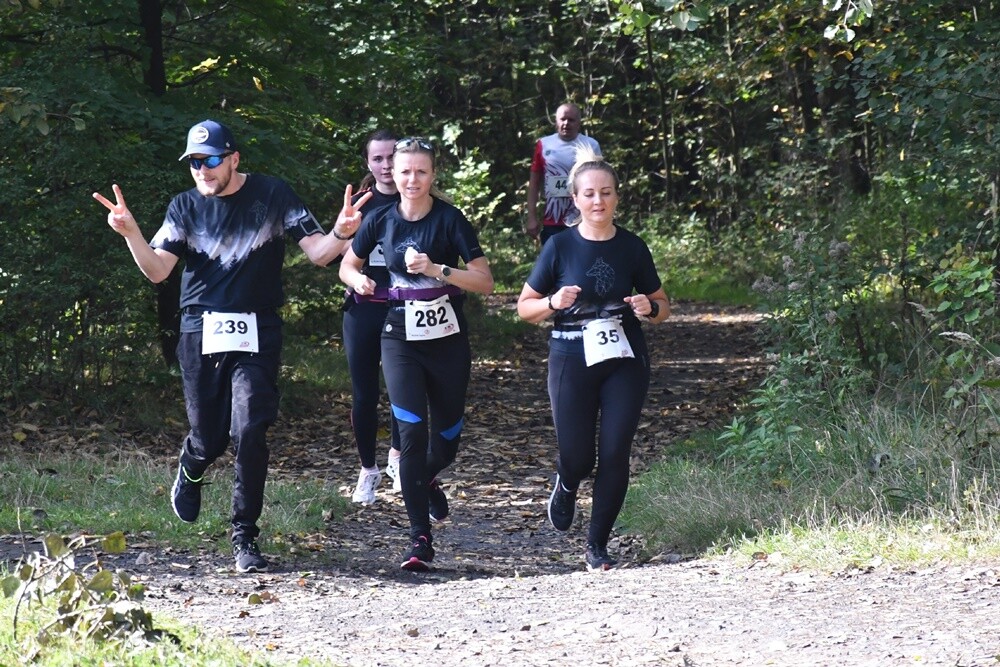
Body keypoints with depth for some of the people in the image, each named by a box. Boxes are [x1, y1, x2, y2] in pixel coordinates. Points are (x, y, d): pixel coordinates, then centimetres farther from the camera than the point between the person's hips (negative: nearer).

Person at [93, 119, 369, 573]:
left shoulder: (272, 195, 0)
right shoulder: (186, 207, 6)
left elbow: (317, 253, -3)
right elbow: (156, 270, -3)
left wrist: (341, 234, -25)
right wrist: (130, 233, -20)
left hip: (257, 333, -2)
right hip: (201, 333, 2)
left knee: (250, 433, -13)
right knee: (209, 438, 5)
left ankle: (245, 538, -3)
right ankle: (190, 471, 43)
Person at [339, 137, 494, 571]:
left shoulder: (450, 220, -8)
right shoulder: (381, 221, 0)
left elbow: (485, 281, -12)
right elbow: (347, 265, 15)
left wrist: (436, 269, -25)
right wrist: (358, 280, -8)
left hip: (448, 338, 0)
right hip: (400, 338, 0)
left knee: (447, 434, 10)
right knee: (412, 431, -13)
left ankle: (427, 480, 47)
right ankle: (420, 539, -10)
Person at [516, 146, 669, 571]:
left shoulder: (631, 248, 4)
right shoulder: (560, 247, -2)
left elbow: (662, 307, 14)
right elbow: (525, 307, 4)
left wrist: (649, 308, -9)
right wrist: (554, 302, -16)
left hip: (624, 361, 2)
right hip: (571, 361, -1)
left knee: (615, 453, -5)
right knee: (577, 458, -3)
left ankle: (597, 547, 8)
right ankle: (566, 485, 36)